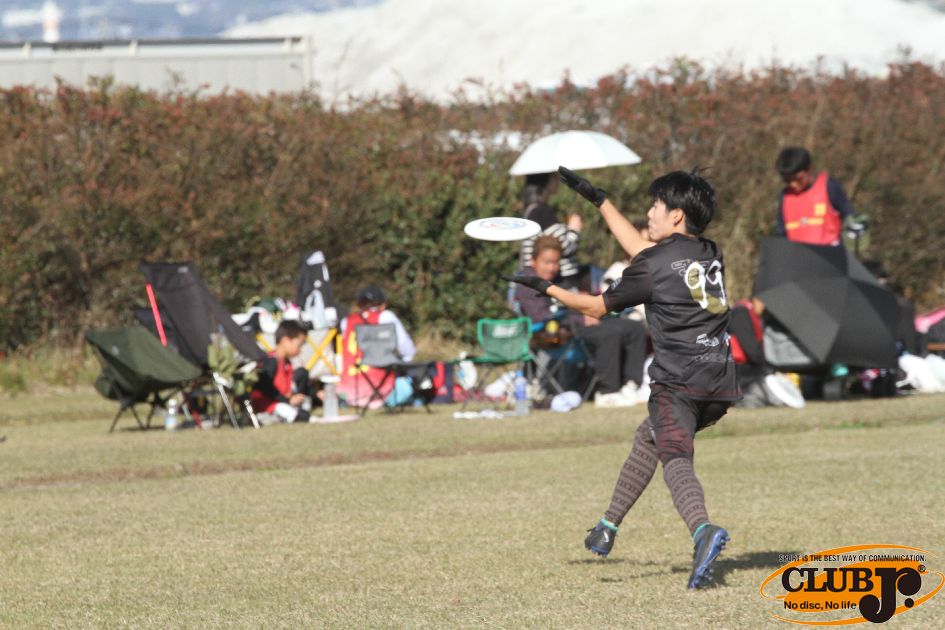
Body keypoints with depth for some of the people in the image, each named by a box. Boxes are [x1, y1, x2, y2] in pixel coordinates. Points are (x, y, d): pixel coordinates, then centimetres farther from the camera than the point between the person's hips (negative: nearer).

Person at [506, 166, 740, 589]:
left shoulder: (654, 265, -5)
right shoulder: (711, 255, 15)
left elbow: (598, 306, 7)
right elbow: (641, 250, 30)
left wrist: (548, 289, 22)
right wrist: (599, 200, 36)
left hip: (677, 383, -8)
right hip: (720, 386, 8)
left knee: (675, 458, -23)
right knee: (648, 438, 27)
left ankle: (703, 530, -50)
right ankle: (608, 526, 33)